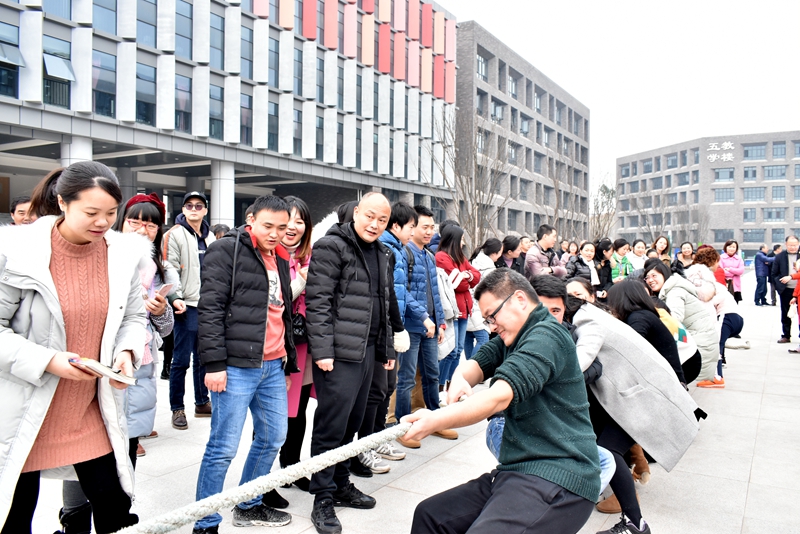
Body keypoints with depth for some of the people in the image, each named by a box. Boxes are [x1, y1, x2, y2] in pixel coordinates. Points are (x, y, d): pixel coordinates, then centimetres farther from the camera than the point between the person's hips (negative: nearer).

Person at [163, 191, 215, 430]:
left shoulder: (210, 236, 14)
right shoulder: (175, 235, -6)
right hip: (187, 305, -6)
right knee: (181, 360, -2)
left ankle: (202, 402, 26)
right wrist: (175, 298, -20)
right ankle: (177, 408, 10)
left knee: (203, 357, 15)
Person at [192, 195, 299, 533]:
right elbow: (210, 309, -13)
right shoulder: (227, 250, -7)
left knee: (273, 438, 15)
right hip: (235, 367, -8)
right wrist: (214, 363, -18)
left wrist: (289, 362, 21)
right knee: (223, 448, -1)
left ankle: (248, 506, 34)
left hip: (273, 366, 8)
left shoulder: (280, 258, 17)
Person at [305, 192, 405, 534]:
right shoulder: (331, 247, -8)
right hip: (339, 352, -7)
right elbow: (318, 301, -14)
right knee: (331, 425, -1)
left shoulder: (383, 255, 16)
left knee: (351, 422, 16)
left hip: (369, 351, 8)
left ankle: (341, 483, 31)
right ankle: (323, 499, 10)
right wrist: (322, 349, -19)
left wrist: (388, 346, 18)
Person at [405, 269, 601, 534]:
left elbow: (499, 397, -25)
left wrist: (434, 421, -31)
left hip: (558, 480, -9)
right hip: (519, 471, 9)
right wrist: (459, 379, -14)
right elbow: (477, 364, 10)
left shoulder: (547, 335, -14)